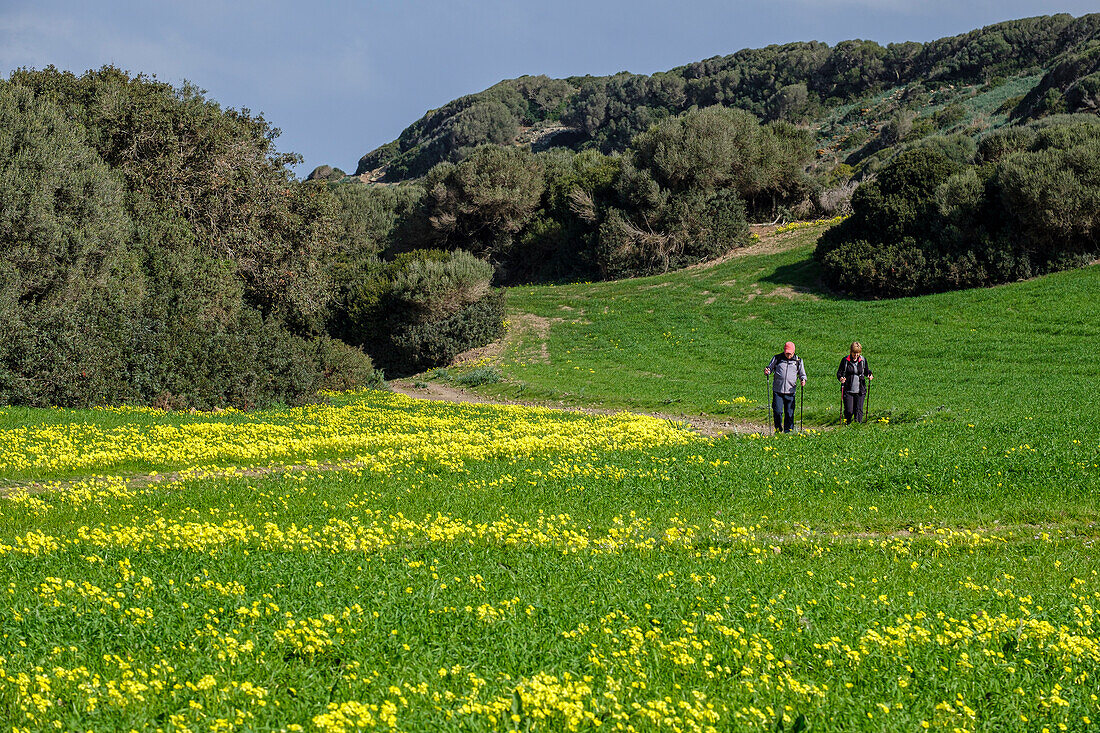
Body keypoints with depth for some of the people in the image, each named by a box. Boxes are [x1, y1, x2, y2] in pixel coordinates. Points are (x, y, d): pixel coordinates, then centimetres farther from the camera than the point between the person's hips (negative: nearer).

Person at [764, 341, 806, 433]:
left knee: (789, 413, 1)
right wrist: (767, 372, -12)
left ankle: (788, 432, 11)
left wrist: (803, 380, -7)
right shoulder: (777, 358, 5)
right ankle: (778, 430, 11)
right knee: (777, 411, -8)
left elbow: (802, 374, 15)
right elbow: (770, 368, 12)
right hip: (777, 391, -1)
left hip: (790, 391, 1)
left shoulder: (798, 361, 8)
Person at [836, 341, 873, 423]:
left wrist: (870, 375, -5)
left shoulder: (863, 360, 5)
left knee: (858, 410, -4)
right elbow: (839, 373, 2)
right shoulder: (845, 360, -2)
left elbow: (866, 371, 18)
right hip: (848, 390, -2)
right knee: (849, 411, -4)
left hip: (860, 390, 2)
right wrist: (840, 378, -21)